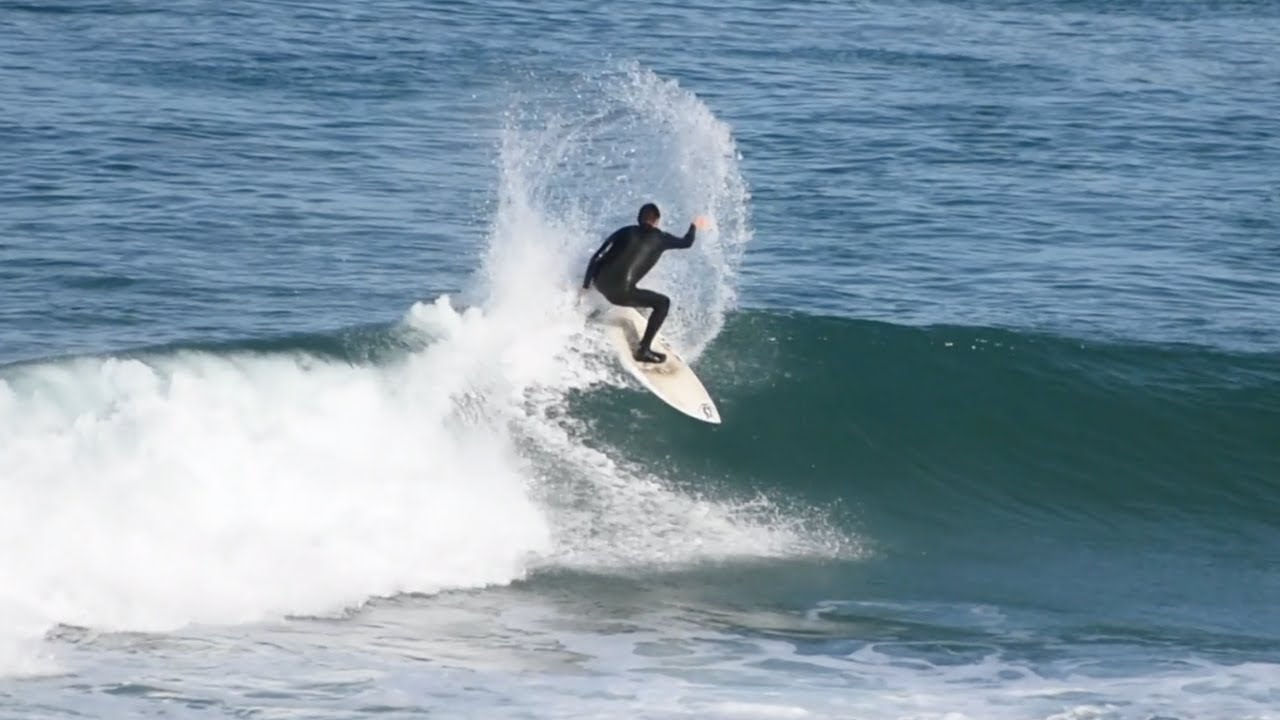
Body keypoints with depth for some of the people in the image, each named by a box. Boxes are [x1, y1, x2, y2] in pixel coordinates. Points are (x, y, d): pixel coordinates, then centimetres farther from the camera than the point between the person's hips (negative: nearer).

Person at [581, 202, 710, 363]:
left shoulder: (624, 232, 14)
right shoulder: (659, 238, 6)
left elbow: (596, 258, 9)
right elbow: (686, 242, 23)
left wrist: (585, 286, 15)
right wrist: (694, 226, 43)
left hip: (599, 282, 6)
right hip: (620, 291, -6)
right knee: (663, 303, 9)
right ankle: (643, 350, 4)